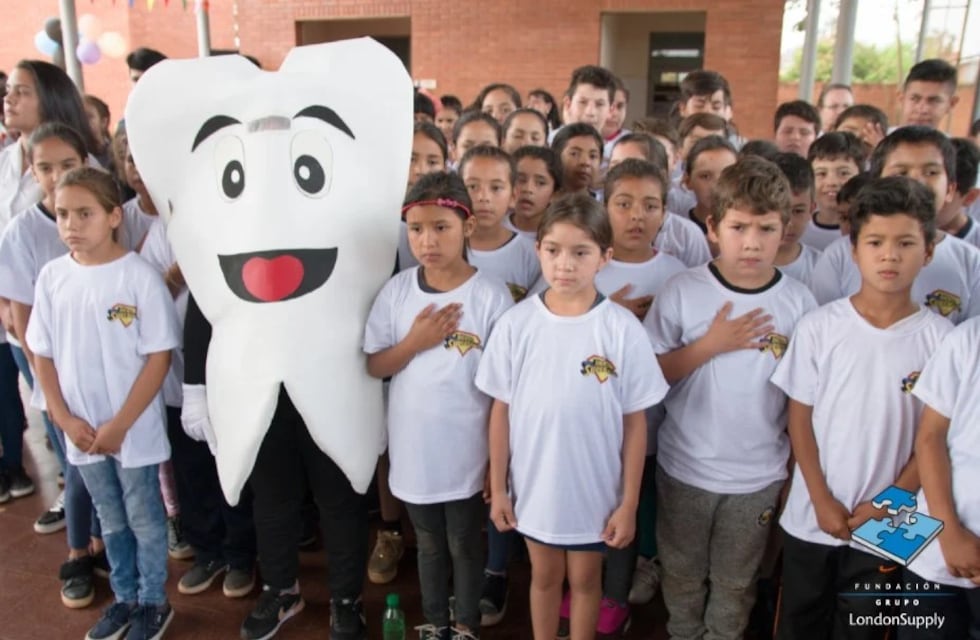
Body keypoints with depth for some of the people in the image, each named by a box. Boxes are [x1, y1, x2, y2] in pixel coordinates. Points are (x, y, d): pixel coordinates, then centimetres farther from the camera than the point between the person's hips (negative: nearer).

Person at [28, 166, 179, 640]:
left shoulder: (140, 277, -15)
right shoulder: (51, 276, -2)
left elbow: (159, 357, -13)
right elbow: (43, 354, 5)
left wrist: (120, 424, -14)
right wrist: (65, 419, -4)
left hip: (134, 430, -4)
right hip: (83, 432, 4)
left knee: (144, 520, 12)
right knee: (112, 522, 20)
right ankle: (125, 597, 38)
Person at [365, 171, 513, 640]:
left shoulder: (491, 296, -15)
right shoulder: (397, 290, -6)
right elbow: (374, 366, 0)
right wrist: (415, 342, -18)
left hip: (467, 453, -2)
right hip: (414, 450, 3)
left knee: (464, 546, 18)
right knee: (429, 545, 23)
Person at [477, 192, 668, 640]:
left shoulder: (622, 329, -14)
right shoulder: (515, 324, -11)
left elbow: (635, 422, -8)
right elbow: (501, 410, -3)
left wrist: (629, 503, -5)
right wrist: (498, 488, 0)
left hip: (596, 489, -1)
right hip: (534, 485, 1)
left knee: (585, 579, 21)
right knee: (544, 577, 23)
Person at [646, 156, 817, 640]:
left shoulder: (798, 302, -8)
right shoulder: (683, 291, -13)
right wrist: (711, 344, -21)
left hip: (759, 474, 1)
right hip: (685, 468, 0)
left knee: (736, 582, 19)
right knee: (682, 574, 20)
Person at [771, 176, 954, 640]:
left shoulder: (940, 338, -8)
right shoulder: (819, 326, -9)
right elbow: (800, 419, -4)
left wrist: (889, 503, -9)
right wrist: (823, 501, -8)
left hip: (885, 525, 0)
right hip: (812, 516, 0)